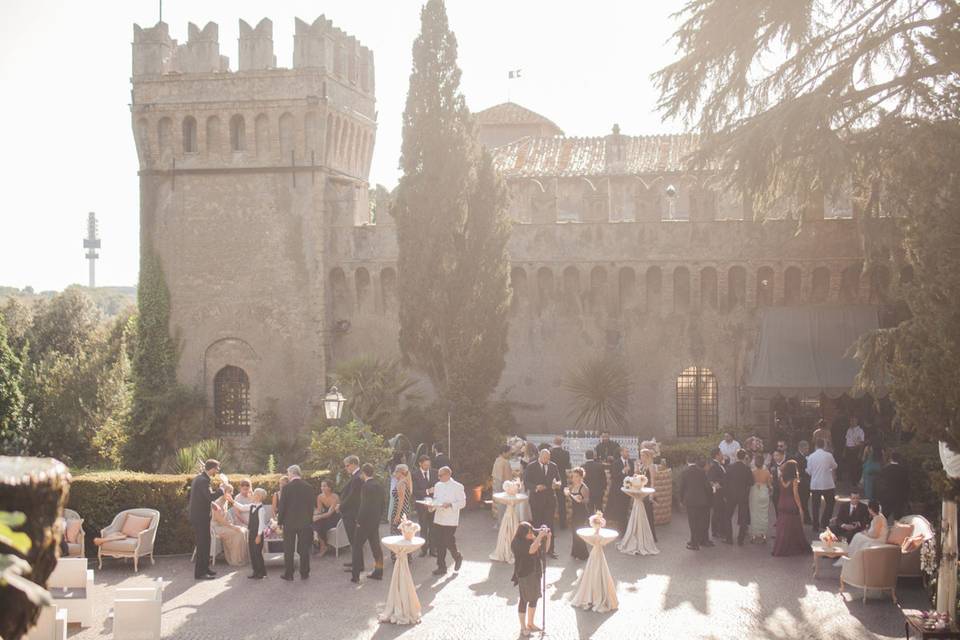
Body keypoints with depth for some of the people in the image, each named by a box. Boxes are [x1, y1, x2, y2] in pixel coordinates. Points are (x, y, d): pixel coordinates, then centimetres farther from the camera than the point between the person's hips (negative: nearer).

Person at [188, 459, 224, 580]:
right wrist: (221, 489, -17)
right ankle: (199, 573, -1)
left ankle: (204, 568, 27)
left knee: (204, 543, 18)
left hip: (197, 515, 10)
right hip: (200, 517, -10)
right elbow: (210, 496, -31)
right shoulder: (203, 480, -20)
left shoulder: (199, 478, 12)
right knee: (203, 544, -5)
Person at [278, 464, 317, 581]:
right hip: (305, 522, 3)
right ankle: (304, 573, 12)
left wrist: (279, 521, 1)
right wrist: (309, 518, 12)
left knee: (288, 549, 6)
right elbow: (313, 503, 3)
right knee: (304, 548, 9)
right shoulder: (309, 487, -1)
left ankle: (288, 574, 8)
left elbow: (282, 505, -9)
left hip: (290, 522, -3)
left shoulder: (287, 487, -11)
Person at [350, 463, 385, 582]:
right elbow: (383, 503, 11)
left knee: (357, 546, 2)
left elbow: (364, 505, -22)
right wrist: (378, 516, 15)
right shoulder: (379, 486, 7)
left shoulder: (366, 486, -18)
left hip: (365, 522, -8)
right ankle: (378, 572, 20)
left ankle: (355, 575, 1)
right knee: (375, 546, 15)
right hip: (376, 521, 8)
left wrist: (359, 521, -14)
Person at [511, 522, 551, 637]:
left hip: (536, 573, 7)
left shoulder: (533, 538, 2)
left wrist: (548, 538, -6)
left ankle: (530, 624, 31)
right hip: (524, 574, -7)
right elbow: (531, 550, -33)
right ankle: (523, 627, 14)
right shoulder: (517, 543, -18)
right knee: (524, 600, 2)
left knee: (534, 598, 15)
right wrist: (540, 536, -31)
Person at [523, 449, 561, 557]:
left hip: (550, 499, 2)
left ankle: (550, 549, 7)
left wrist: (557, 484, -14)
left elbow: (558, 479, 10)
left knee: (549, 524, 1)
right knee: (537, 524, 5)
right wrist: (535, 487, -22)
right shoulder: (531, 467, -2)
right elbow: (526, 482, -5)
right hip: (536, 499, -2)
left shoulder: (553, 467, 6)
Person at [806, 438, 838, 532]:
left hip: (815, 485, 2)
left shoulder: (811, 456, -3)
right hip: (827, 484, -2)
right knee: (829, 504, 13)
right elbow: (834, 466, 8)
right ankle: (824, 524, 4)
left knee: (815, 506, 10)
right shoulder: (828, 455, -8)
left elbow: (809, 471, 3)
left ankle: (816, 526, 12)